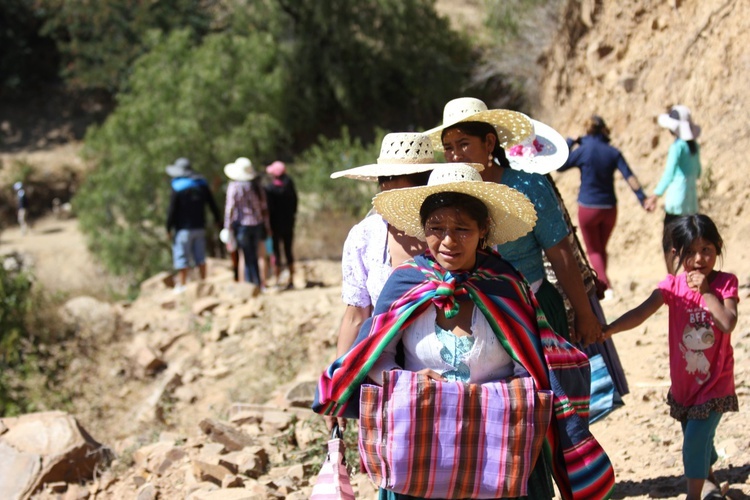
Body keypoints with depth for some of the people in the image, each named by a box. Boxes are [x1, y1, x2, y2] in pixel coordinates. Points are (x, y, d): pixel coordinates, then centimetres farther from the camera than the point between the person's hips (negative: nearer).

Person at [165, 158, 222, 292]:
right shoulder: (202, 184, 6)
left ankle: (182, 284, 3)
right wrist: (218, 219, 25)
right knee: (200, 257, 14)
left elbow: (172, 210, -13)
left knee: (181, 257, 1)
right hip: (200, 227, 6)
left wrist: (169, 228, -5)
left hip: (183, 228, -6)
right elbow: (212, 204, 12)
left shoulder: (177, 188, -12)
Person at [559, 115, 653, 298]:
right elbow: (630, 177, -9)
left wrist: (569, 145, 8)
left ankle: (606, 286, -12)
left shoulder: (583, 150, -11)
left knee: (593, 251, 7)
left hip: (588, 207, -3)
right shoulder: (613, 152, -2)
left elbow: (559, 166, -2)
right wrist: (643, 199, -8)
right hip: (609, 208, 3)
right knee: (602, 248, 20)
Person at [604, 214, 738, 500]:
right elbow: (642, 312, -22)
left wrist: (705, 291, -24)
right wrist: (606, 330, -36)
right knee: (698, 439, 21)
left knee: (695, 440, -11)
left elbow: (728, 323, -25)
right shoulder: (673, 285, -8)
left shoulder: (725, 283, -11)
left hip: (715, 383, -3)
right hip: (683, 382, 4)